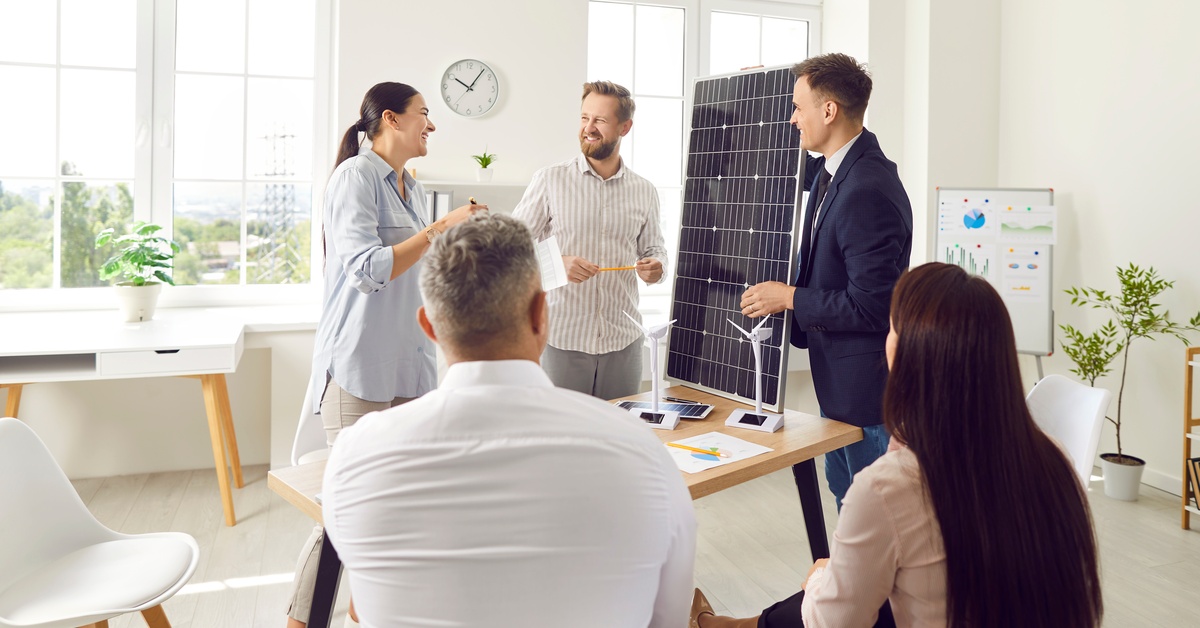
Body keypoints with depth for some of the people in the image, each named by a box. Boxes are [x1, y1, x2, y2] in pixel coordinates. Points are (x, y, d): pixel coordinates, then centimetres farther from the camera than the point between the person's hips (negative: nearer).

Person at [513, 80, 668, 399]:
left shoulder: (644, 191, 7)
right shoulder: (550, 180, -1)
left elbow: (653, 247, 18)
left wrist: (655, 267, -6)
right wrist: (556, 264, -19)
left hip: (623, 340, 3)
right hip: (562, 338, -2)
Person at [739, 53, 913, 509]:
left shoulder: (868, 192, -27)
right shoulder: (833, 169, 3)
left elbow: (870, 307, -27)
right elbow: (802, 174, 29)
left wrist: (790, 297, -16)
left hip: (866, 382, -10)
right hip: (838, 371, 10)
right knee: (843, 492, 24)